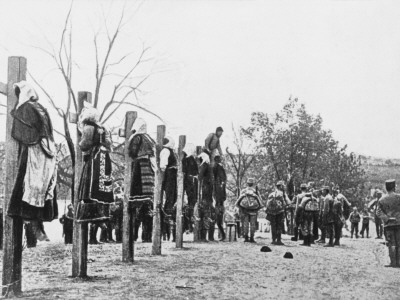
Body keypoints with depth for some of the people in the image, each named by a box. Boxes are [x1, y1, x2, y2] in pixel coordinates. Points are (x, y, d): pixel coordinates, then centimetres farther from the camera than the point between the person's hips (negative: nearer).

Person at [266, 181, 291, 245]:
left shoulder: (271, 194, 9)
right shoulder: (282, 194, -3)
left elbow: (268, 204, 6)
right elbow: (288, 203, -6)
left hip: (272, 213, 4)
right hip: (280, 212, -4)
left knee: (273, 227, 11)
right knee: (279, 227, 1)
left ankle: (274, 240, 11)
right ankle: (278, 240, -2)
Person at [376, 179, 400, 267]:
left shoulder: (382, 200, 3)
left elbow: (378, 212, -5)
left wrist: (387, 218, -9)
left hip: (388, 224, 1)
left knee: (391, 244, 4)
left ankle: (393, 262, -1)